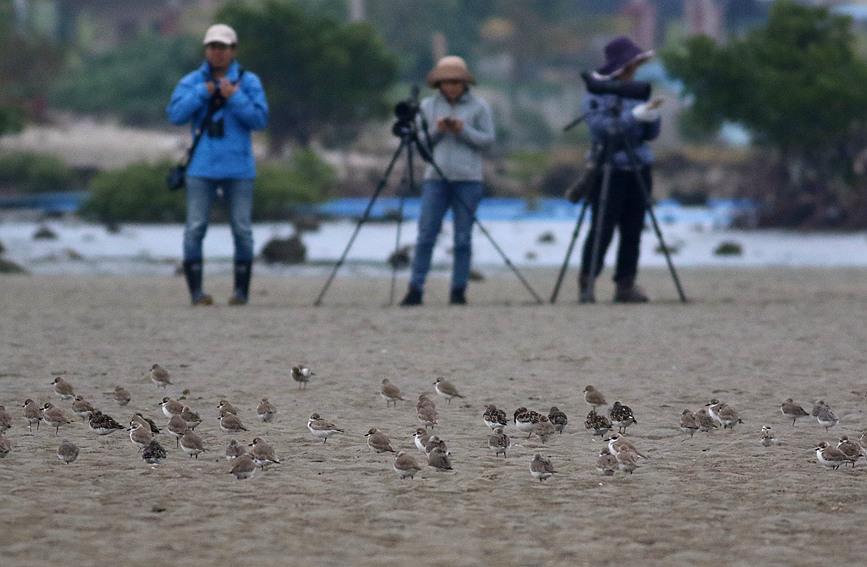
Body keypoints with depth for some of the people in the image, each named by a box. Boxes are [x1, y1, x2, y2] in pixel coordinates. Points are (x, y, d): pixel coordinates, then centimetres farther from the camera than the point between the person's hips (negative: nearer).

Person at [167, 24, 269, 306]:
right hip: (201, 167, 0)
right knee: (195, 229, -5)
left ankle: (241, 290, 8)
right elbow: (175, 114, -4)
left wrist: (235, 98, -15)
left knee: (242, 229, 1)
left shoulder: (249, 82, 4)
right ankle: (196, 290, -3)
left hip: (238, 168, 0)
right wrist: (202, 93, -12)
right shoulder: (191, 82, 8)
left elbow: (260, 119, -5)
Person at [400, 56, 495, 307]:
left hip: (468, 179, -2)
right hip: (435, 177, 2)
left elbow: (488, 140, 0)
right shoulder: (428, 106, 10)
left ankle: (459, 290, 5)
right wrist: (437, 131, -9)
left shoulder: (479, 107, 3)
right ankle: (415, 290, -3)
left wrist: (463, 130, -14)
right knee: (426, 235, -3)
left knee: (463, 238, 0)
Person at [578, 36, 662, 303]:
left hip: (639, 169, 5)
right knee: (602, 229, -8)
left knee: (633, 231, 2)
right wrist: (635, 115, -25)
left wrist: (651, 115, -10)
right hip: (609, 170, -5)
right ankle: (587, 283, 0)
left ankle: (626, 285, 6)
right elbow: (601, 128, -19)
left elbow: (651, 134, 11)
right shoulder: (596, 95, -4)